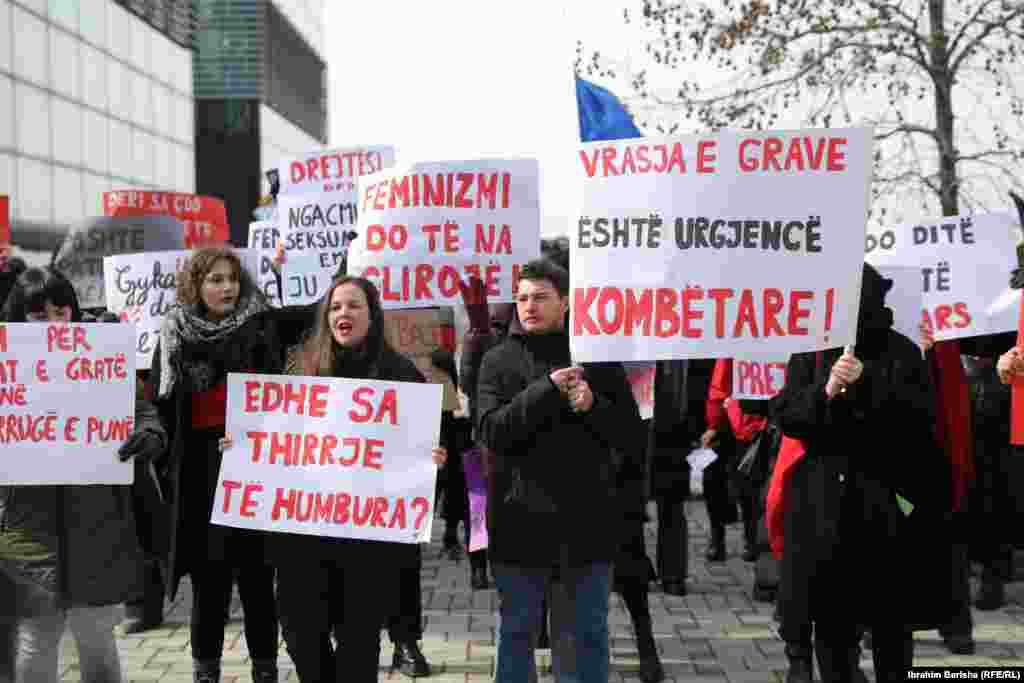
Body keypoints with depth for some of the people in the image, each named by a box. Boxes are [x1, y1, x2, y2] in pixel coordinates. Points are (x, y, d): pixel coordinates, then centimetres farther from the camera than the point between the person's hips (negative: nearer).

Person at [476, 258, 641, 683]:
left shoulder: (598, 357, 6)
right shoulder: (499, 361, 2)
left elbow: (631, 434, 3)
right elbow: (491, 432, -11)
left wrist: (593, 406, -15)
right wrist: (547, 389, -18)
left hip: (587, 520, 1)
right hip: (522, 520, -1)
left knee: (590, 634, 11)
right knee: (517, 632, 10)